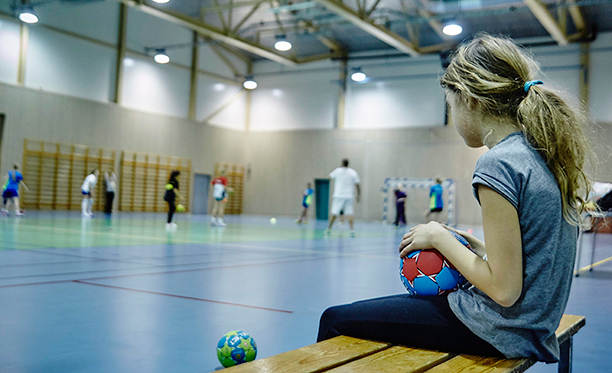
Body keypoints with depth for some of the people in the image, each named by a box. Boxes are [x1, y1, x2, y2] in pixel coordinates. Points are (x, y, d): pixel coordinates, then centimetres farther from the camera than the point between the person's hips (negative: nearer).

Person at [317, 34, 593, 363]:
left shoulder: (498, 164, -22)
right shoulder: (547, 156, 6)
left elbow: (504, 291, -23)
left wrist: (439, 237, -12)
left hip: (498, 332, -10)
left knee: (334, 320, -1)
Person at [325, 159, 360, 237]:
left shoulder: (338, 171, 0)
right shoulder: (353, 172, 4)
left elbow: (330, 176, 18)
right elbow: (357, 185, 0)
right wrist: (358, 195, 8)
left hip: (339, 195, -1)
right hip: (349, 196, 1)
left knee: (334, 213, 5)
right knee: (349, 213, 2)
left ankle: (329, 228, 12)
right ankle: (352, 229, -12)